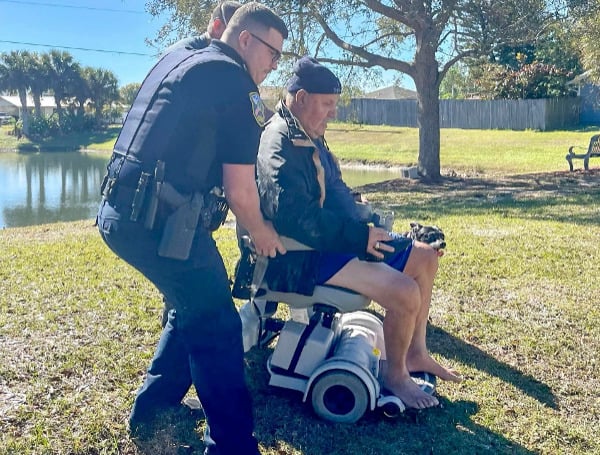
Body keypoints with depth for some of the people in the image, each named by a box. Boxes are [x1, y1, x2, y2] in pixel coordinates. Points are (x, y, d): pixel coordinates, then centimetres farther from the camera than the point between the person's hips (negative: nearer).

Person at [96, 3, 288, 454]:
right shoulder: (235, 82, -7)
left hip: (120, 211, 10)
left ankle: (150, 408, 36)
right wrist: (261, 232, 9)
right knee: (217, 328, -1)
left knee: (194, 307, 24)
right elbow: (239, 191, -9)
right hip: (159, 220, -9)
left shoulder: (176, 59, 20)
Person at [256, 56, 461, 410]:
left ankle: (416, 352, 21)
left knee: (425, 258, 10)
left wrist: (364, 224, 11)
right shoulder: (281, 144, -18)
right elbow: (295, 216, -30)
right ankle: (394, 374, 2)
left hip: (337, 240, 11)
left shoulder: (309, 136, 15)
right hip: (309, 254, -11)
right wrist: (360, 235, -25)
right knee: (405, 292, -25)